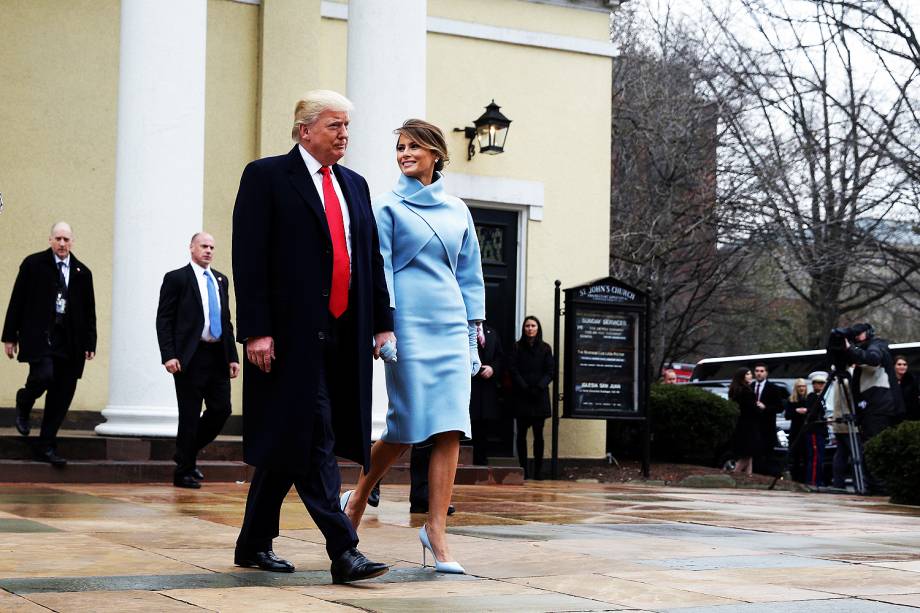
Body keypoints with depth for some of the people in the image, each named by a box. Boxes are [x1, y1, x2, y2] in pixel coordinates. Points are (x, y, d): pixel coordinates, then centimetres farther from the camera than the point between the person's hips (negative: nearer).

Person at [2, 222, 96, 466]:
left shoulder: (82, 272, 11)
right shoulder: (33, 264, 4)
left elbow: (89, 311, 14)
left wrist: (90, 342, 6)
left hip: (69, 341, 3)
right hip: (39, 335, -3)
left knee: (61, 397, 1)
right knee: (43, 375, -25)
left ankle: (46, 447, 10)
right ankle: (23, 405, 10)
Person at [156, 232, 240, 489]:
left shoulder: (221, 280, 16)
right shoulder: (176, 278, -1)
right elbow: (164, 320, -5)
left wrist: (233, 356, 11)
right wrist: (169, 356, -15)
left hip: (218, 356, 6)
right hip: (190, 357, -6)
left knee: (221, 410, 3)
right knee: (189, 415, -1)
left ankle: (187, 454, 24)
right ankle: (184, 471, 10)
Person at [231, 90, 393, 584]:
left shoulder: (354, 185, 18)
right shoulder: (267, 177, -2)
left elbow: (371, 259, 19)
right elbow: (249, 259, -9)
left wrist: (382, 322, 10)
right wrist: (256, 331, -16)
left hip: (341, 335, 7)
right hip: (292, 333, -7)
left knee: (291, 443, 12)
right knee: (314, 440, -9)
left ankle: (254, 543, 23)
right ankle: (343, 551, -10)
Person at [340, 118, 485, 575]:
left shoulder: (457, 211, 16)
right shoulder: (388, 207, 3)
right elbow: (378, 270, -2)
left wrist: (473, 329, 12)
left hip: (450, 326, 4)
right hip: (410, 325, -4)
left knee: (449, 428, -5)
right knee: (408, 426, -4)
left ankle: (436, 530, -2)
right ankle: (357, 498, 21)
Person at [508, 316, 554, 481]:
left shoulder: (545, 349, 8)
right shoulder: (517, 347, 6)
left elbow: (550, 372, 3)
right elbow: (512, 370, 0)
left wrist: (538, 388, -11)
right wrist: (525, 388, -11)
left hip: (539, 397, 0)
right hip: (521, 397, 0)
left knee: (538, 434, -2)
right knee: (521, 433, -1)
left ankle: (538, 470, 0)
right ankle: (524, 469, 2)